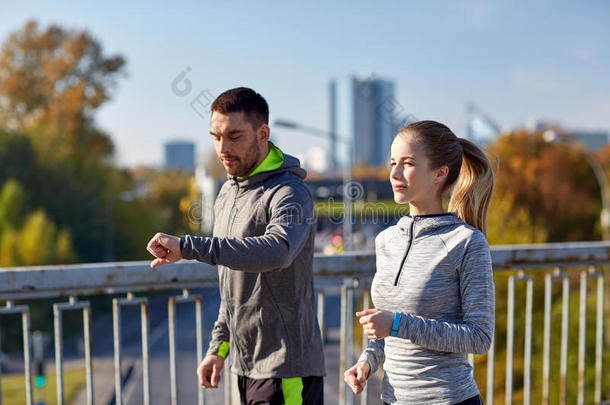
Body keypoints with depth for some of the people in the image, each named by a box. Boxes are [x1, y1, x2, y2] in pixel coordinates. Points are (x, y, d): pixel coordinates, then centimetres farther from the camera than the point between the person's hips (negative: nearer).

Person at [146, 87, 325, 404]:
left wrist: (188, 246, -38)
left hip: (286, 368, -8)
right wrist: (219, 345, 15)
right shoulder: (227, 193, 12)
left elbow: (278, 250, -37)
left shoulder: (290, 192, -15)